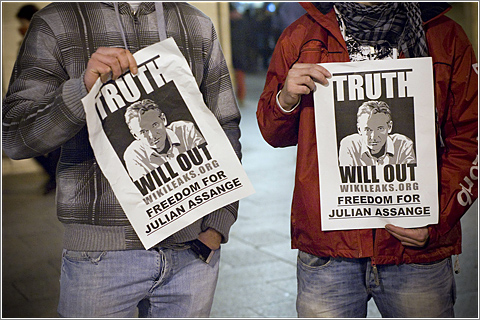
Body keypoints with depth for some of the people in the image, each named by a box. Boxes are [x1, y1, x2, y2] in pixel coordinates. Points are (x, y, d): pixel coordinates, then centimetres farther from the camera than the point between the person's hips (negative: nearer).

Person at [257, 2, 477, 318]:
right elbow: (273, 133, 16)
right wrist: (286, 99, -7)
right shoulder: (301, 37, 7)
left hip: (418, 248, 0)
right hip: (325, 247, 0)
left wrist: (437, 220, -8)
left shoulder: (447, 38, 4)